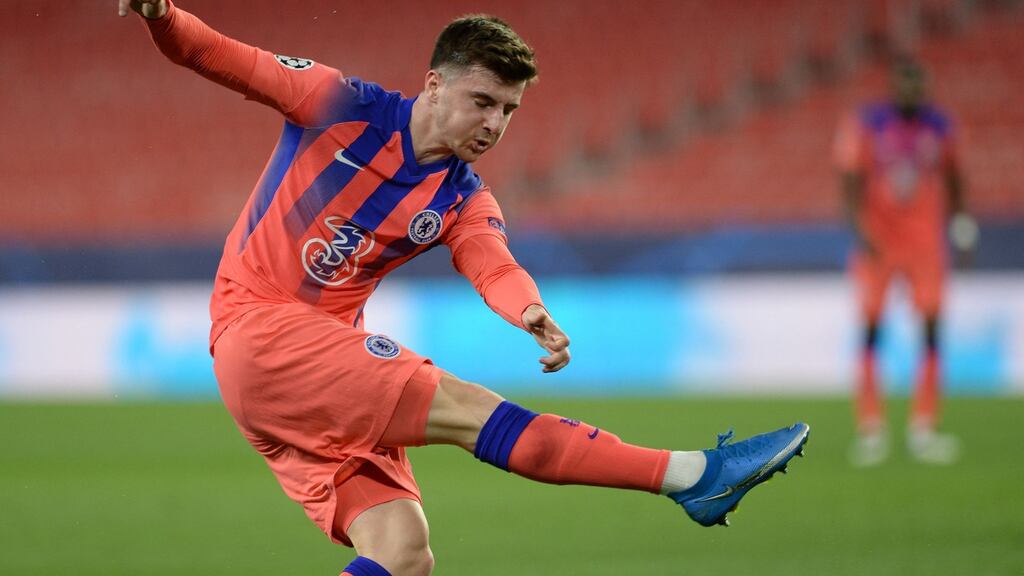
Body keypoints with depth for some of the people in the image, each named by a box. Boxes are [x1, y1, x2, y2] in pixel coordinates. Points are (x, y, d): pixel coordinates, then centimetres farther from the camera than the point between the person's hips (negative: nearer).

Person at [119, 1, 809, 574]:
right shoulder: (339, 106, -3)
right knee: (463, 406, -18)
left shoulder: (463, 201, 7)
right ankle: (694, 475, -25)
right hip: (258, 325, -7)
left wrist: (529, 309, -38)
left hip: (325, 356, 7)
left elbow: (494, 265, -14)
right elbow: (227, 60, -6)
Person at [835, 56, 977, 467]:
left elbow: (952, 179, 17)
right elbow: (851, 183, -11)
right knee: (870, 329, -5)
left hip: (924, 240, 3)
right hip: (877, 240, -3)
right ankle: (870, 429, 2)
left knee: (931, 329, -4)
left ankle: (923, 428, 2)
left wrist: (959, 222, 9)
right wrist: (861, 233, -22)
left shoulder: (938, 126, 4)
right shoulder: (865, 126, -7)